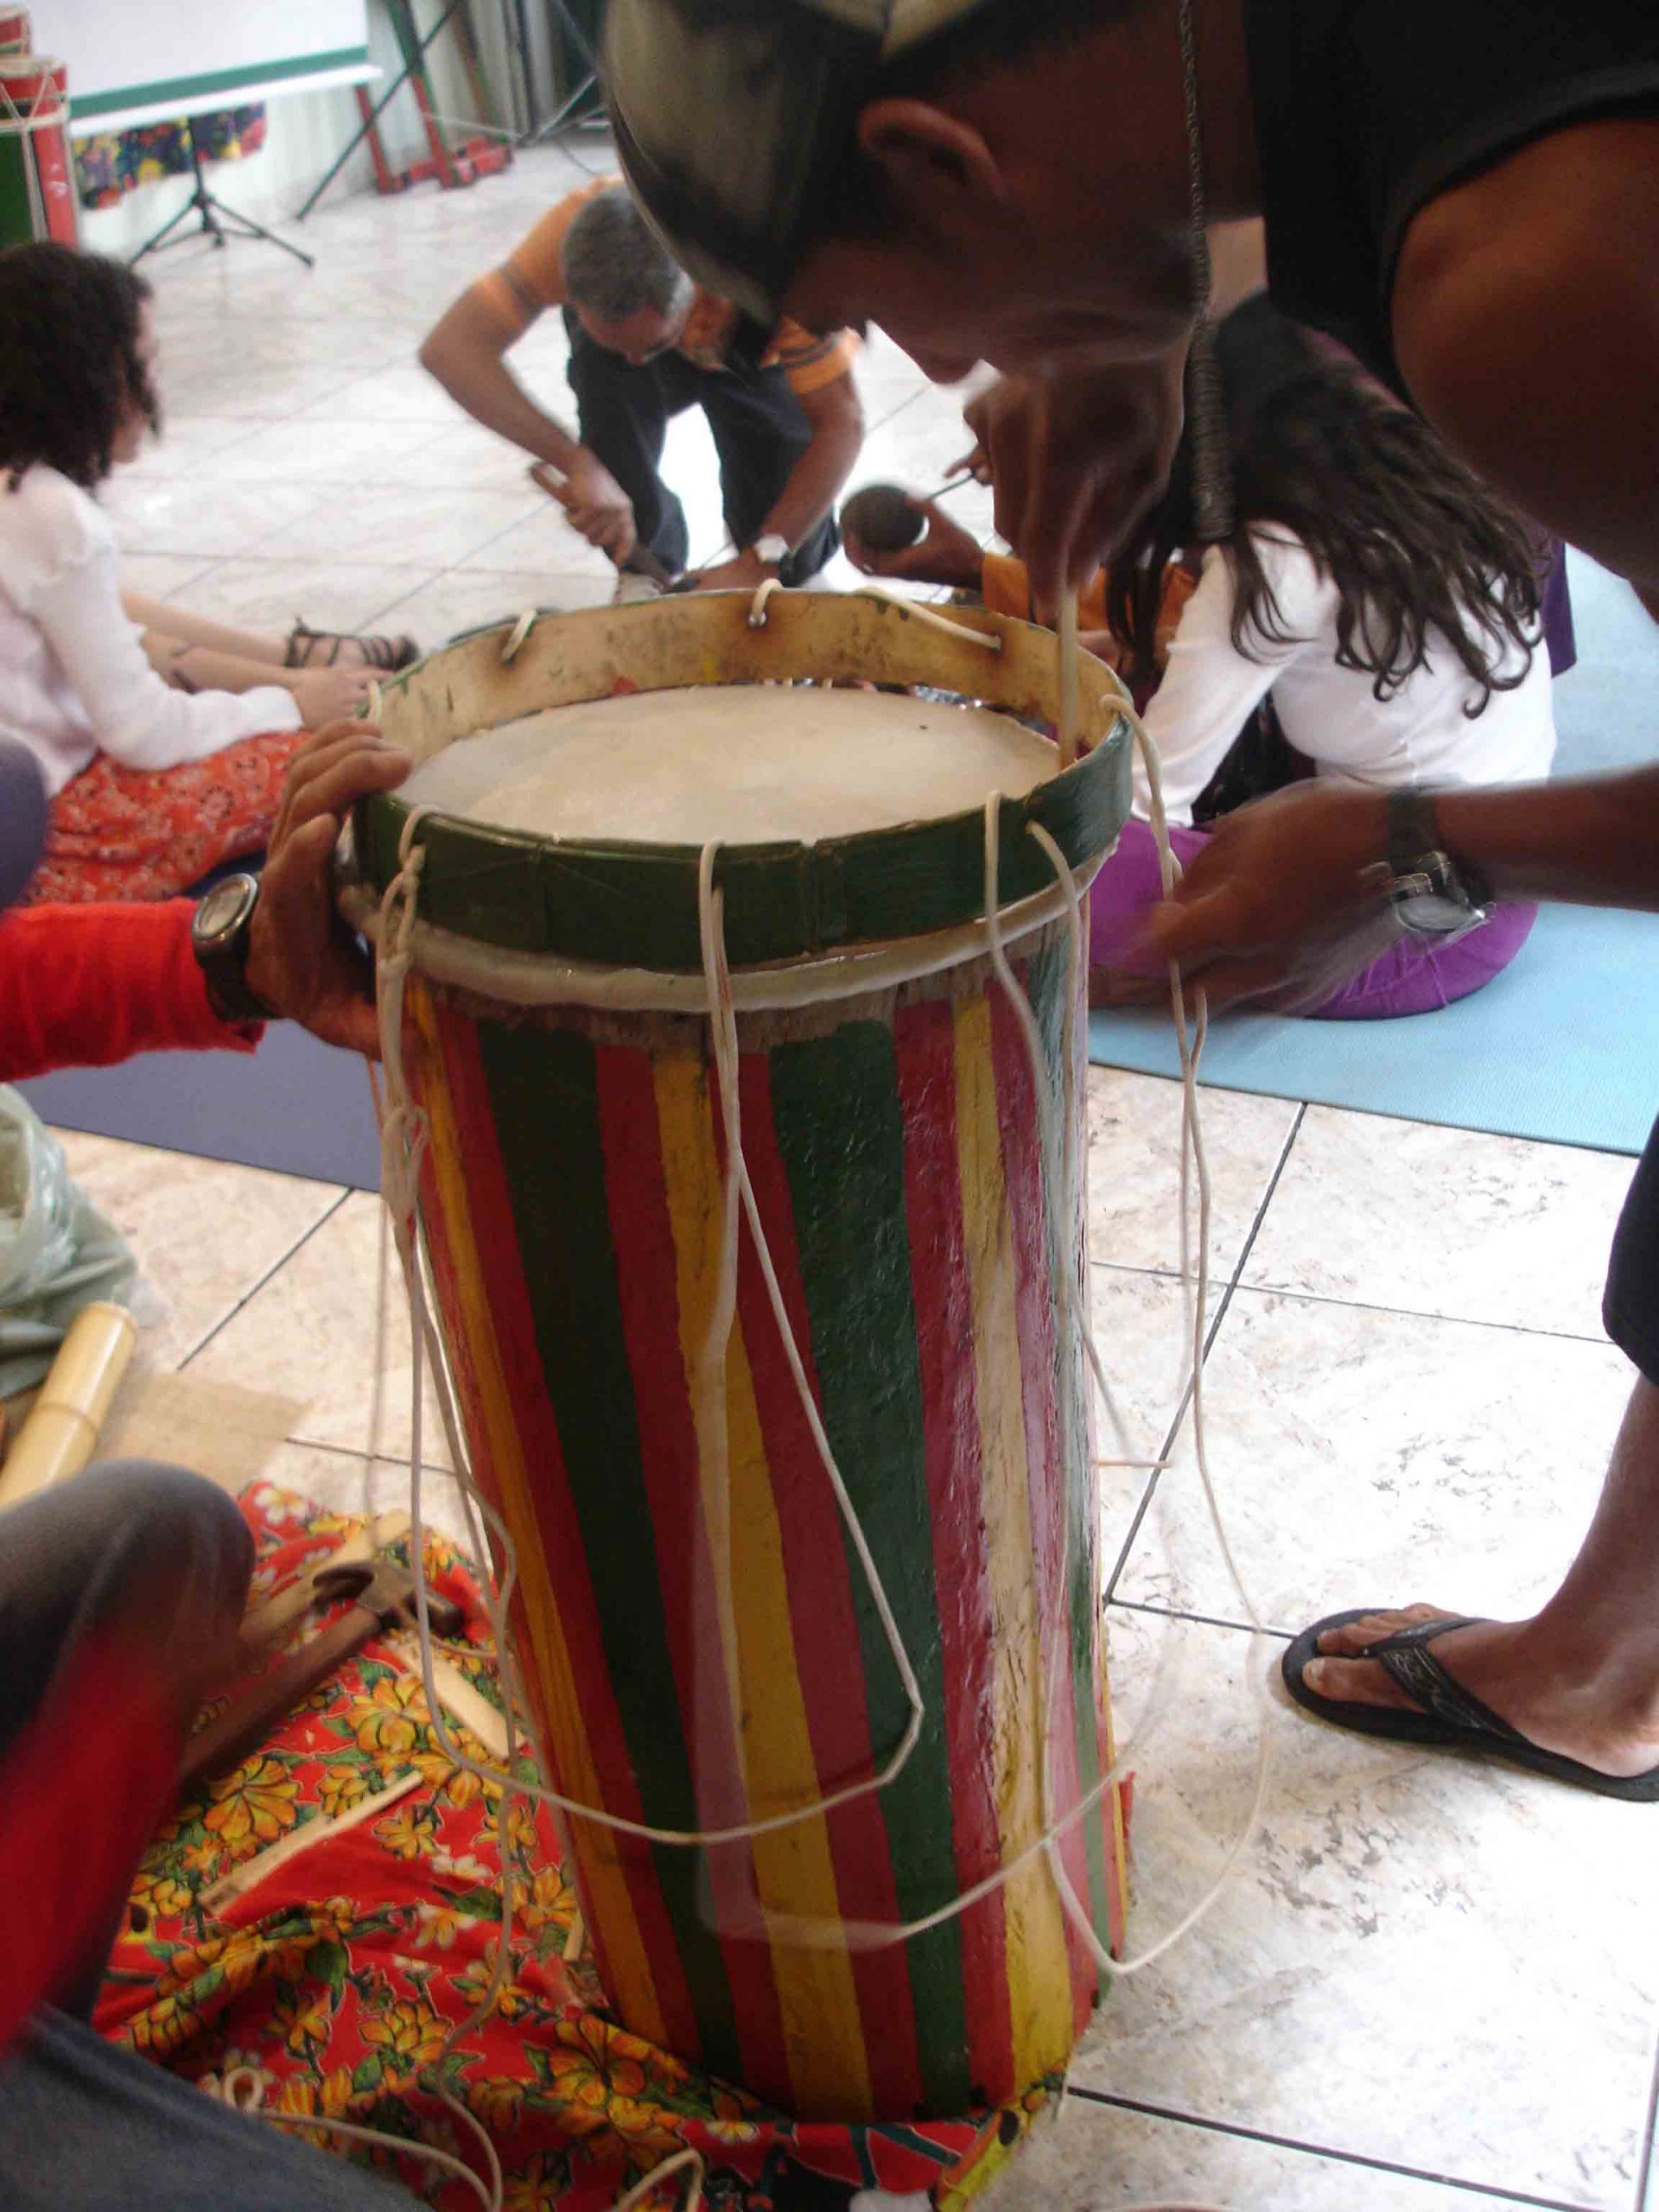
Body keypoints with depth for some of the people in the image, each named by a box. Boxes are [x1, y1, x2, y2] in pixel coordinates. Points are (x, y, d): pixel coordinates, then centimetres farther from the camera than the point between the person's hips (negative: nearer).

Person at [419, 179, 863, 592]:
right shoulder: (580, 226, -39)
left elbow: (843, 422, -40)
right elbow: (450, 349, -45)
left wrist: (760, 561, -48)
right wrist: (575, 462, -55)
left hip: (755, 354, -2)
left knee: (794, 564, -20)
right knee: (601, 362, -33)